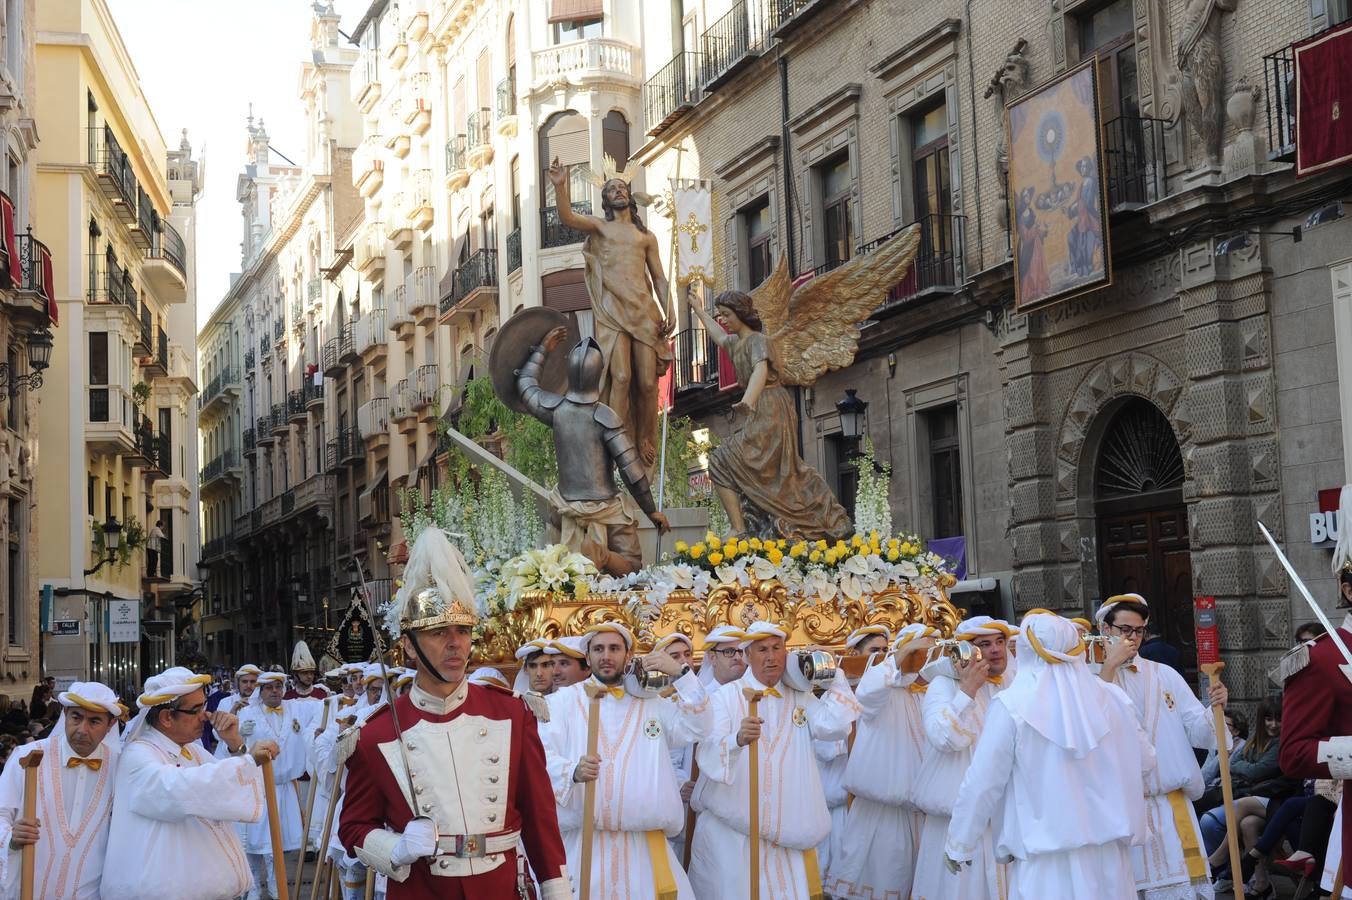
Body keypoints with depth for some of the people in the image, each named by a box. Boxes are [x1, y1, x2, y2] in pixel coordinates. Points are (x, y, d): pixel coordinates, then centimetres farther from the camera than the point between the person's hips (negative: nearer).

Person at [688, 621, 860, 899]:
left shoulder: (801, 698, 11)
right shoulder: (726, 696, -1)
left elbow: (835, 727, -7)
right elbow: (707, 754, -16)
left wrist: (835, 676, -3)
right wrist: (738, 739, -36)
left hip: (787, 829, 3)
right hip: (733, 829, -3)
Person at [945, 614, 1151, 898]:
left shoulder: (1011, 706, -12)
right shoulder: (1111, 698, -1)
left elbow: (982, 784, -8)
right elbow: (1144, 761, 13)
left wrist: (959, 845, 4)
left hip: (1047, 863, -4)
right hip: (1108, 857, 4)